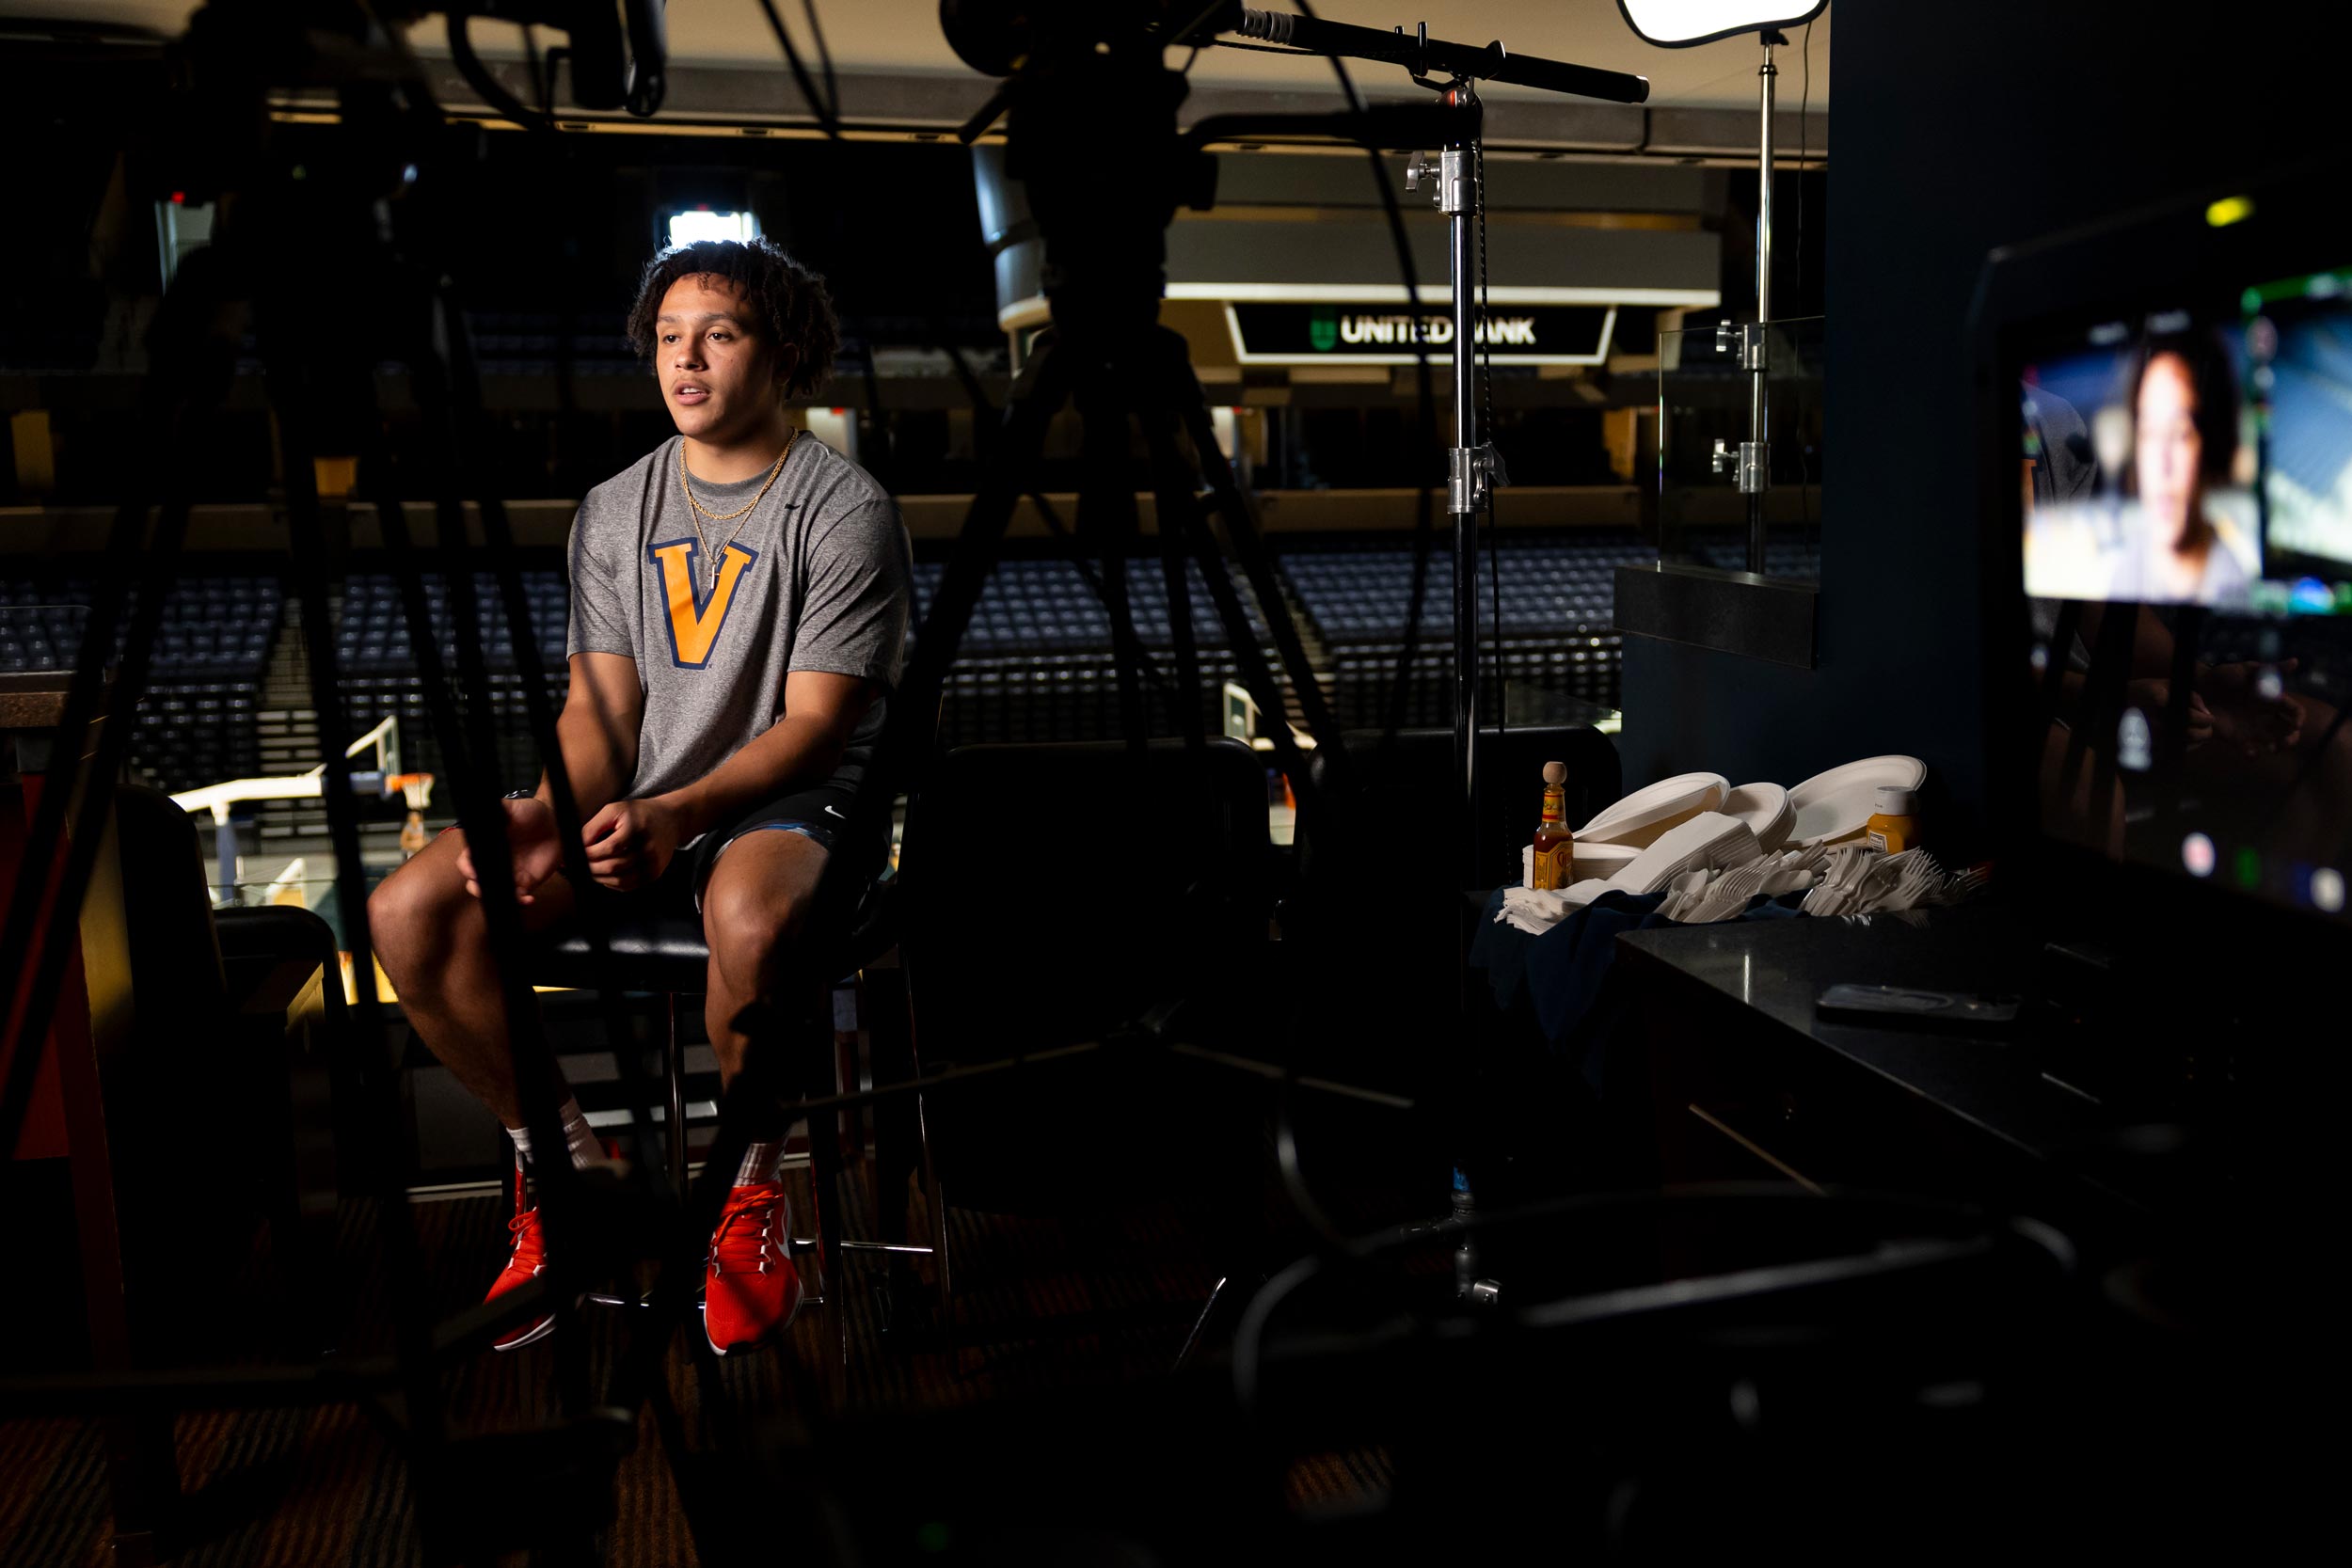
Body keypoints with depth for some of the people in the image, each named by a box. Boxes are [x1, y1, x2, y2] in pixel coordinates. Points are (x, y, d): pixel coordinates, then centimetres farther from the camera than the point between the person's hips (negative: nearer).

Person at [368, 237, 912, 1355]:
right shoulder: (614, 511, 12)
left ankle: (750, 1193, -12)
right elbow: (600, 708, 6)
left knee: (750, 918, -41)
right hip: (636, 803, 6)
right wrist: (549, 814, -15)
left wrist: (680, 812, -27)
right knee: (411, 911, -15)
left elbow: (816, 725, -12)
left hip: (790, 803, -5)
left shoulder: (844, 510, -6)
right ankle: (566, 1166, 3)